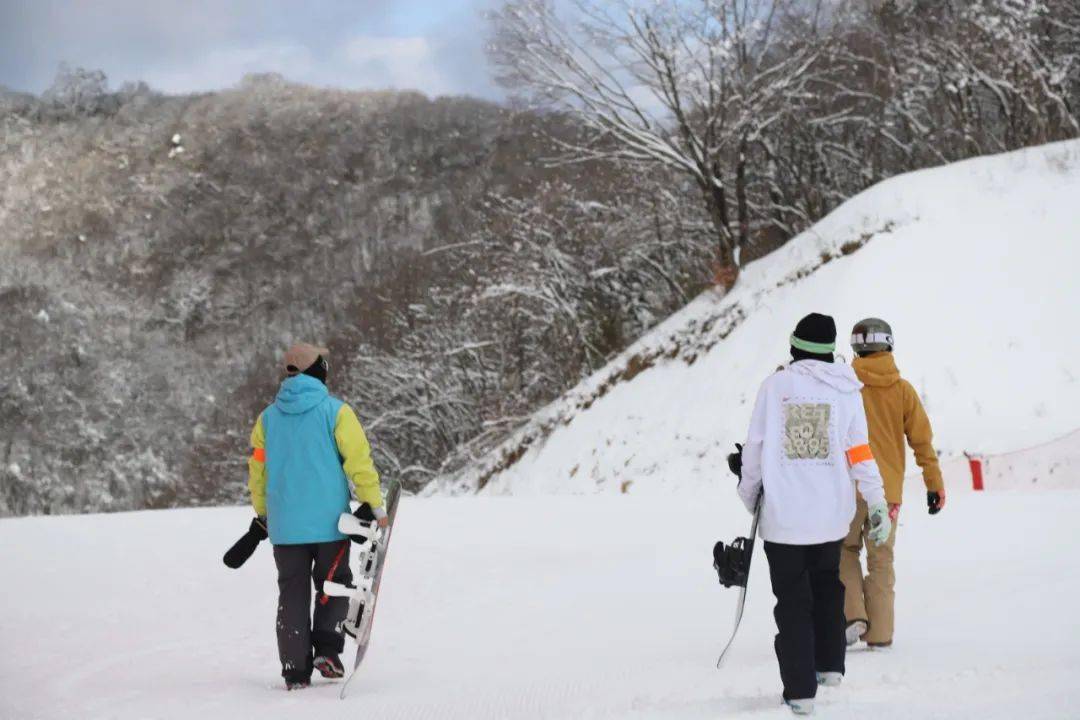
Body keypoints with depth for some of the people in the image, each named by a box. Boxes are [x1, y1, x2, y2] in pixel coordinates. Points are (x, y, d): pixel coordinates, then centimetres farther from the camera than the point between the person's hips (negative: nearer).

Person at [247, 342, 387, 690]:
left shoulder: (268, 417, 6)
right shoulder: (335, 411, -6)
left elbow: (257, 471, 11)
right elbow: (358, 460, -11)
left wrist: (262, 516, 24)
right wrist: (375, 506, -3)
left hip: (285, 525, 3)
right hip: (330, 521, -3)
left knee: (293, 594, 9)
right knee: (333, 584, 15)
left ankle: (295, 671, 5)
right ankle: (327, 651, 1)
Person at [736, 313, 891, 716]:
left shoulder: (775, 385, -4)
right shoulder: (845, 390, -1)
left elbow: (755, 446, -2)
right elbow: (859, 452, -4)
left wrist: (749, 493, 13)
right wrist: (877, 505, 2)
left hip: (783, 514, -2)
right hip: (831, 515, 2)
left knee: (793, 600, 5)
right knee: (827, 585, 26)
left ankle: (800, 690, 2)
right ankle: (830, 664, 21)